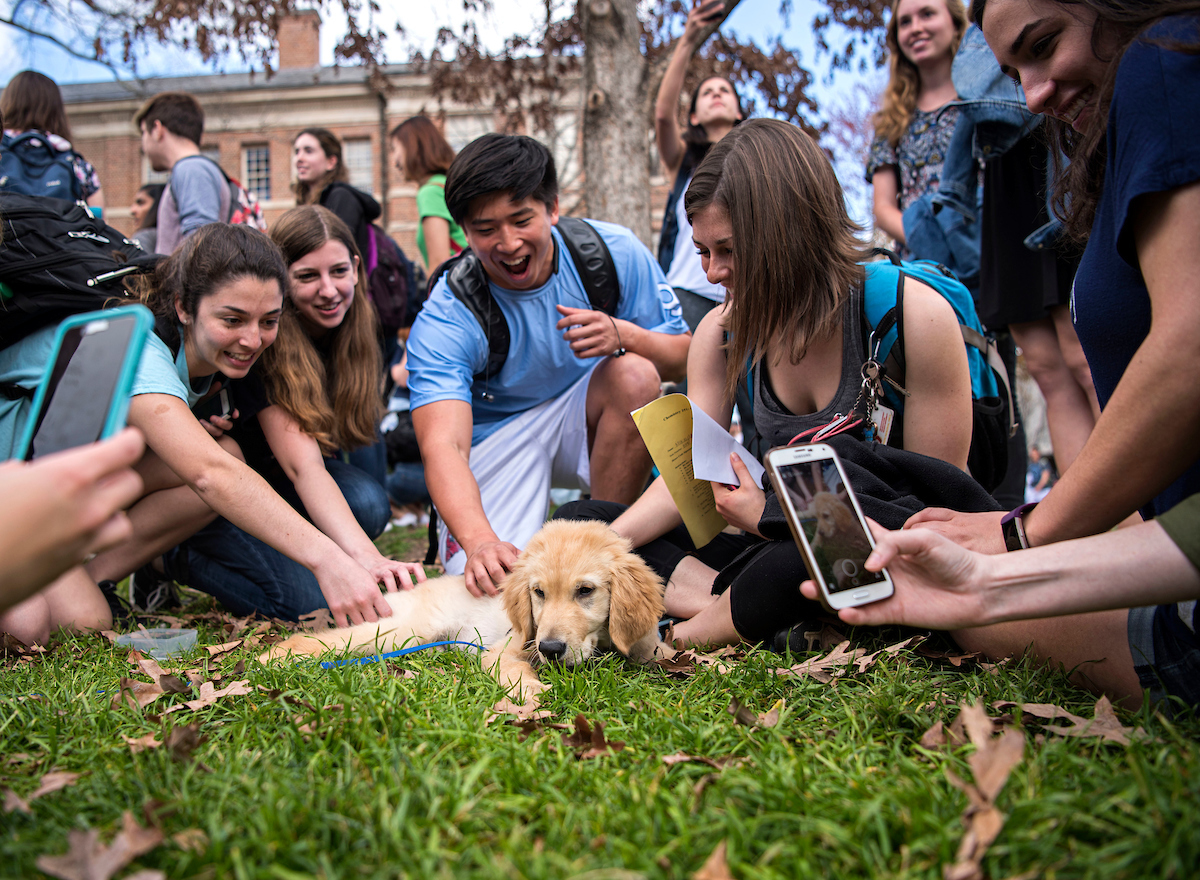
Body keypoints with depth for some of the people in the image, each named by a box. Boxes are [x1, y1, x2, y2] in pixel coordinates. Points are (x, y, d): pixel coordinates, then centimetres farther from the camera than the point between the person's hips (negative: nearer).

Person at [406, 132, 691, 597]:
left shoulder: (615, 251, -16)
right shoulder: (443, 322, -23)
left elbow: (684, 356, -9)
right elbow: (442, 445, -35)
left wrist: (623, 335, -32)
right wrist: (479, 540, -53)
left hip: (586, 420, 2)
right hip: (497, 436, -2)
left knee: (634, 375, -31)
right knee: (489, 579, -23)